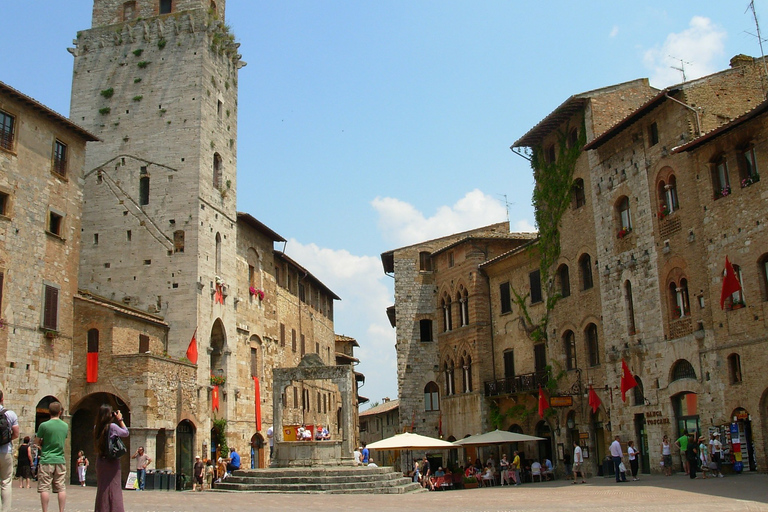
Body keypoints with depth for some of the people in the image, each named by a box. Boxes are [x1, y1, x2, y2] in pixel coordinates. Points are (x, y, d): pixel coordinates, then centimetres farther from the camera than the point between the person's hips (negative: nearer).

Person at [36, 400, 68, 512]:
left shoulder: (44, 425, -8)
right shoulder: (65, 426, 4)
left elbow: (38, 442, 1)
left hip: (46, 460, -3)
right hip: (60, 460, 4)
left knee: (44, 488, 1)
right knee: (61, 488, 6)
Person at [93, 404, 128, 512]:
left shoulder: (96, 428, 2)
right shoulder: (112, 426, -15)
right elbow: (125, 433, -3)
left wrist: (116, 420, 10)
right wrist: (120, 420, 5)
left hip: (100, 461, 6)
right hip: (111, 461, -6)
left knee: (102, 488, 13)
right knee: (113, 488, -2)